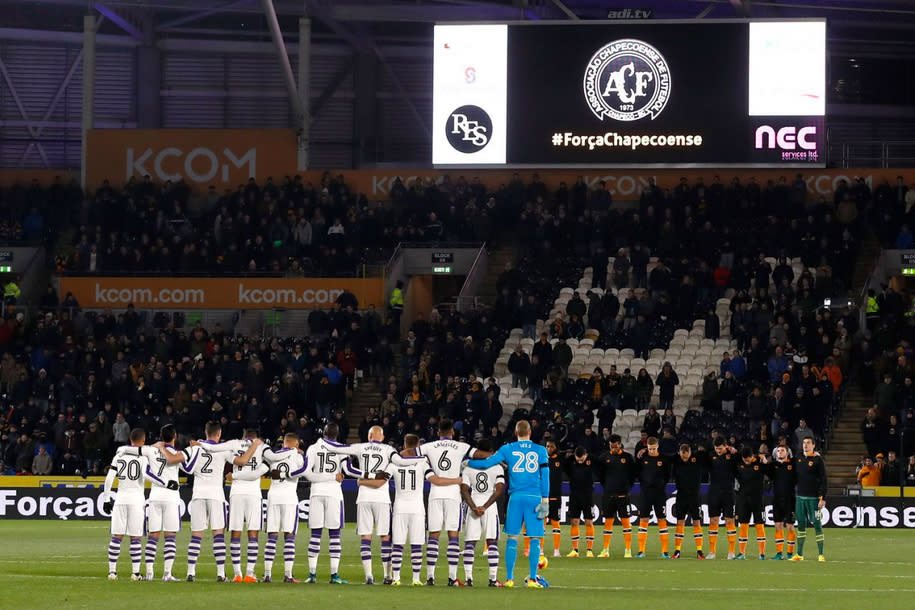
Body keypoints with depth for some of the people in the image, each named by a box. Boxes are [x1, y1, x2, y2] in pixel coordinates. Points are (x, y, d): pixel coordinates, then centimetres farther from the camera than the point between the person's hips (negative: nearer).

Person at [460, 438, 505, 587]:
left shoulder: (468, 468, 5)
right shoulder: (497, 468, 1)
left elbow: (464, 491, -3)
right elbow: (499, 491, -8)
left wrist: (474, 507, -7)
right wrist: (485, 507, -8)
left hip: (473, 506, 1)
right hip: (490, 507, -1)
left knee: (470, 543, 5)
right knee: (492, 542, 1)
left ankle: (468, 578, -3)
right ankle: (493, 578, -6)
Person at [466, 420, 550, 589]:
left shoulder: (508, 449, 5)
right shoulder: (540, 450, 6)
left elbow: (486, 463, 2)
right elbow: (545, 476, 1)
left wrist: (467, 463, 17)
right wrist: (545, 500, 0)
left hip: (516, 497, 0)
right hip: (535, 497, 0)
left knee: (512, 538, 5)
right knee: (534, 540, 2)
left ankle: (509, 578, 3)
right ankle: (532, 579, -1)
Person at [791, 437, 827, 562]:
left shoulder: (818, 460, -4)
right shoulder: (798, 459, 11)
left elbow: (823, 480, -7)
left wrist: (823, 498, -13)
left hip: (813, 498, -5)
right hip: (800, 496, 5)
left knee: (817, 524, -5)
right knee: (801, 524, 7)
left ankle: (820, 554, -2)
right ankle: (799, 554, 12)